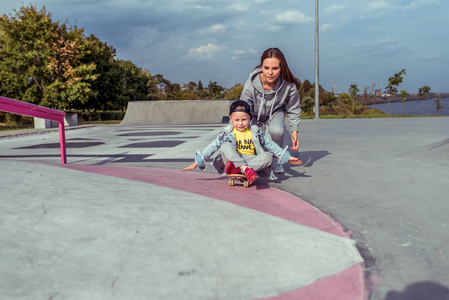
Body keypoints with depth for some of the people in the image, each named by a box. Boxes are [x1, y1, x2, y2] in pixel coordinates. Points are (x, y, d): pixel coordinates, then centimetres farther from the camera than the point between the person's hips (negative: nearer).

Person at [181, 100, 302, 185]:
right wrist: (197, 162, -10)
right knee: (226, 146, -26)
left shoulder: (255, 132, 7)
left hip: (252, 160, 2)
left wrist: (287, 157, 10)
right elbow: (212, 147, -3)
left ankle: (236, 168, -35)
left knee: (267, 156, -24)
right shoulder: (227, 133, 1)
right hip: (233, 159, -2)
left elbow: (271, 145, 12)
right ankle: (246, 170, -41)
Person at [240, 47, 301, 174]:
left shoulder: (289, 86, -28)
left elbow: (293, 110, -10)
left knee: (276, 131, -33)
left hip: (276, 112, 0)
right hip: (255, 115, 0)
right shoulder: (251, 84, -33)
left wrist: (294, 131, -16)